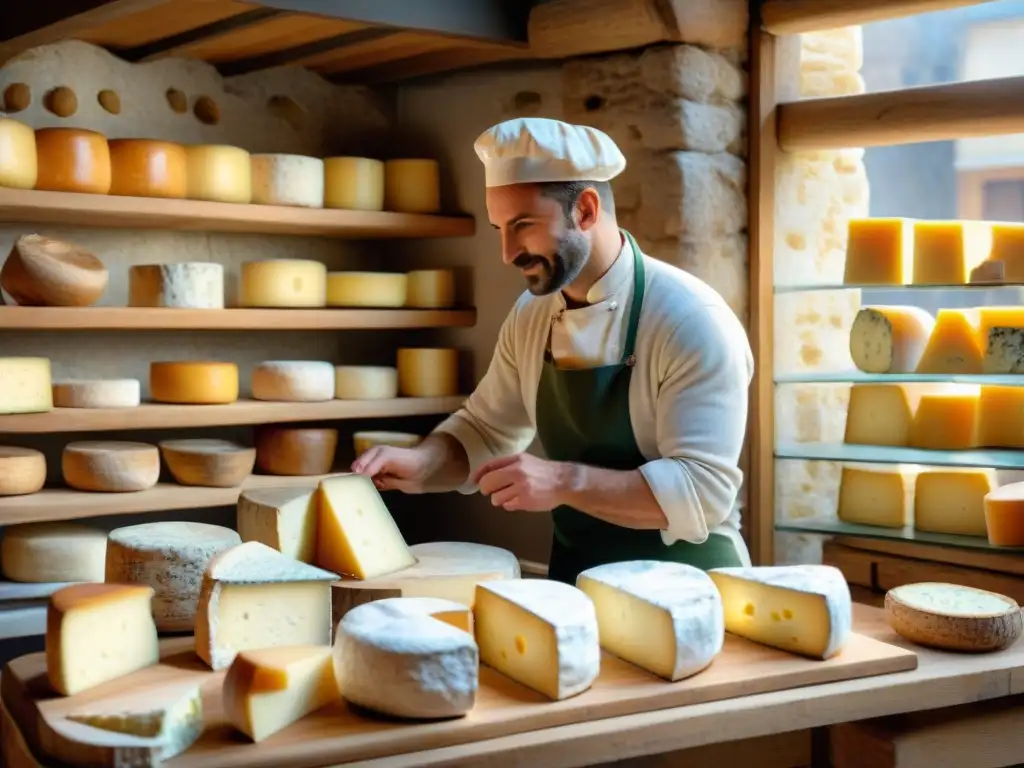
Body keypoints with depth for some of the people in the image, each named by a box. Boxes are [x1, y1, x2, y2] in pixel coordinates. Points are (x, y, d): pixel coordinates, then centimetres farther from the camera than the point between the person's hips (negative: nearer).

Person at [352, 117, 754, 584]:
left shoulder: (691, 321, -18)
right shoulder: (530, 318, 1)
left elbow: (704, 489, -22)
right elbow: (484, 430, 11)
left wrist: (566, 483, -30)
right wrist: (420, 464, -7)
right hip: (576, 582, 4)